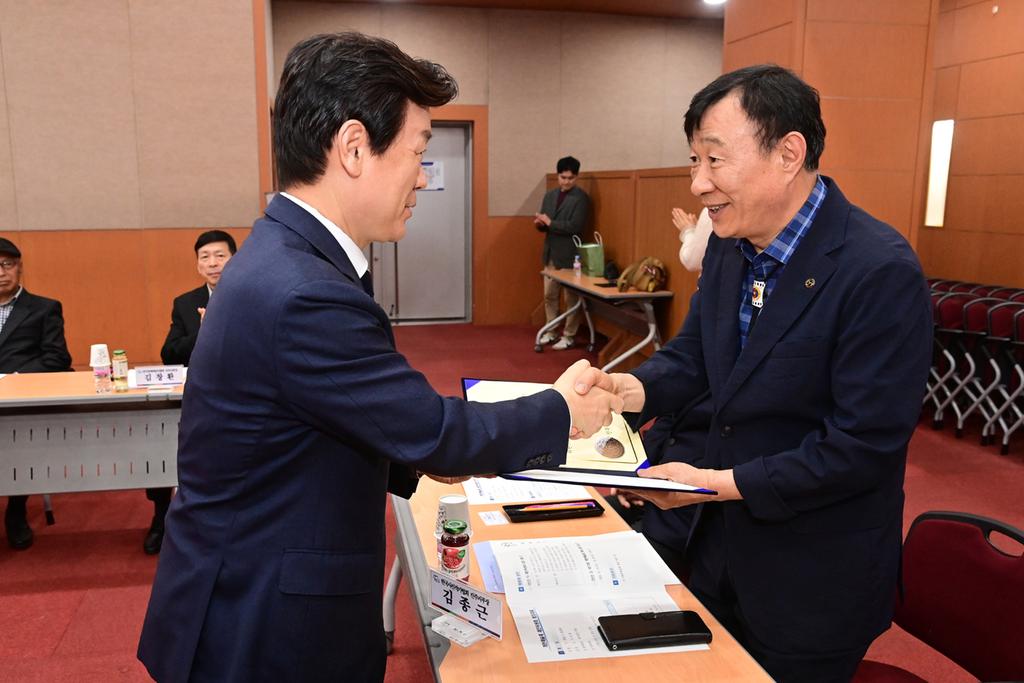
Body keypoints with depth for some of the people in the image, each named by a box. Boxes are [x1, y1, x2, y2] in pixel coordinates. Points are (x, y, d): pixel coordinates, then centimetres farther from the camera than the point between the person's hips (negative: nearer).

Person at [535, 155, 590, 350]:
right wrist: (540, 223, -8)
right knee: (549, 295, 13)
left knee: (571, 297, 2)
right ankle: (551, 331, 25)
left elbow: (575, 227, -19)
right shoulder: (549, 196, 12)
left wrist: (550, 222, -15)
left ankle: (569, 336, 10)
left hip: (569, 255, -7)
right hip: (550, 253, 7)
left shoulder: (581, 198, -9)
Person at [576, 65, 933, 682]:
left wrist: (720, 483, -23)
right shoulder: (729, 246, -1)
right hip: (722, 548, 7)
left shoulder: (881, 272, -25)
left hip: (816, 581, -6)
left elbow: (865, 445, -24)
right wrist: (633, 389, -15)